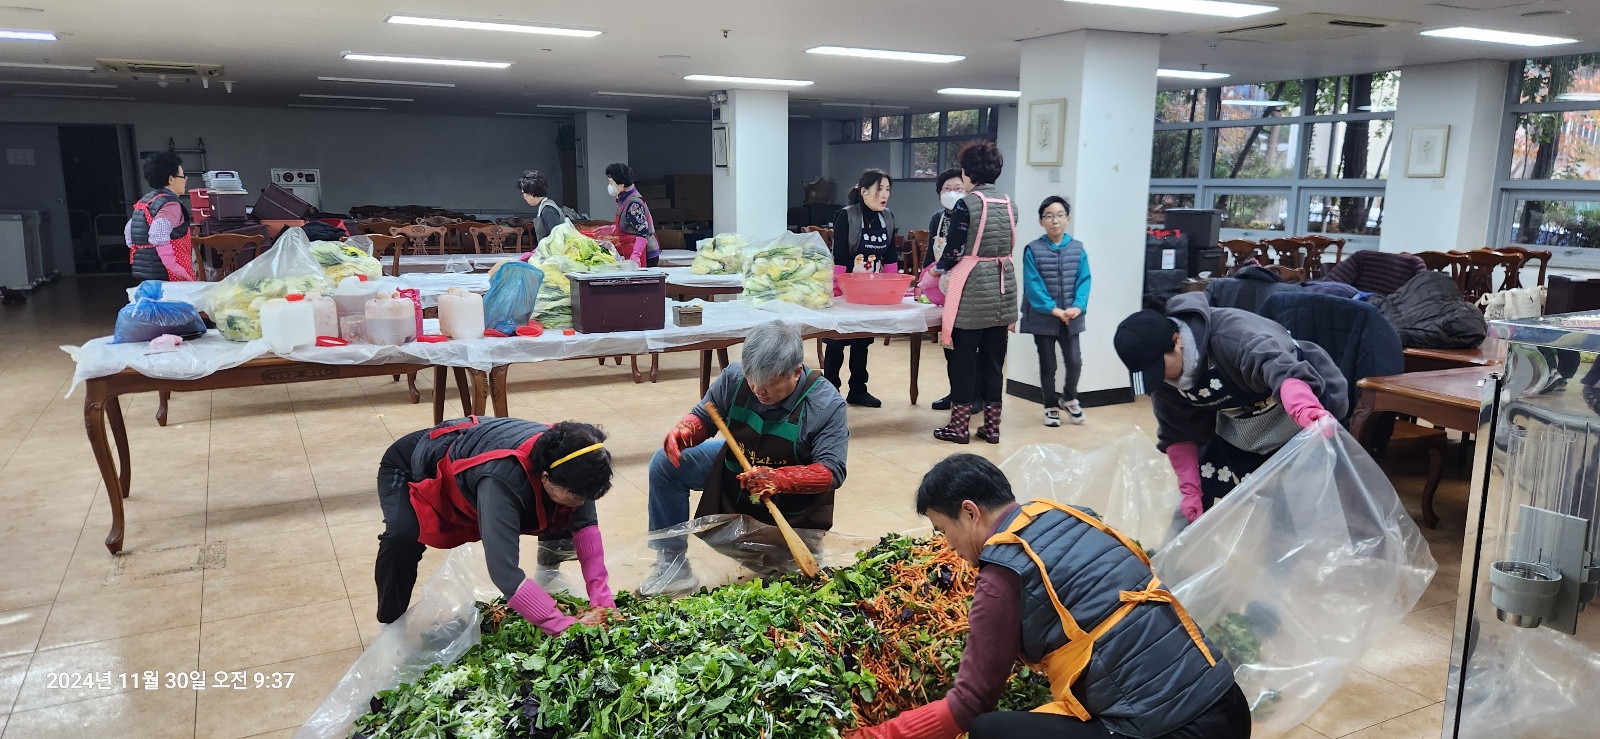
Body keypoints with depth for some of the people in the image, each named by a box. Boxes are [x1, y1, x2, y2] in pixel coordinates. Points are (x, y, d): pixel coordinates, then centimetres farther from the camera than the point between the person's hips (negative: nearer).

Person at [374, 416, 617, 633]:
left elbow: (586, 525, -19)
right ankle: (391, 626, -9)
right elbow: (504, 572, -49)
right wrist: (566, 627, -48)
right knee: (402, 537, -35)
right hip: (411, 466, -5)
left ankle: (547, 571, 23)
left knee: (568, 524, -8)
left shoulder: (567, 465, -28)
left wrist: (602, 602, -28)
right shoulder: (503, 480, -46)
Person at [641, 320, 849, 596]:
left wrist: (778, 479, -46)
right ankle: (671, 564, -2)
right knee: (665, 465, -11)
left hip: (792, 501, -3)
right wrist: (685, 430, -30)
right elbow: (704, 418, -4)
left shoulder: (826, 404, -30)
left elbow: (832, 472, -30)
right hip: (736, 469, 4)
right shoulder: (734, 377, -20)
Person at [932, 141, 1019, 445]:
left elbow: (954, 252, -10)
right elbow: (1008, 246, 14)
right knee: (993, 358, 11)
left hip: (972, 289, -6)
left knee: (963, 357, 3)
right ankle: (992, 425, 17)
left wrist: (939, 268, 12)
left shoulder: (966, 205, -12)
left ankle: (959, 425, 10)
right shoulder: (1008, 204, 7)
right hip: (1003, 288, 6)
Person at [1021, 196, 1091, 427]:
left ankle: (1069, 398, 27)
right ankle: (1051, 406, 25)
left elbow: (1083, 281, -2)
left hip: (1070, 318, 2)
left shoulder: (1078, 249, 2)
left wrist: (1078, 306, -17)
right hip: (1043, 317, -2)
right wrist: (1053, 309, -20)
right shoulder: (1033, 250, -6)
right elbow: (1033, 285, -12)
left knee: (1074, 362, -1)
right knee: (1048, 365, 7)